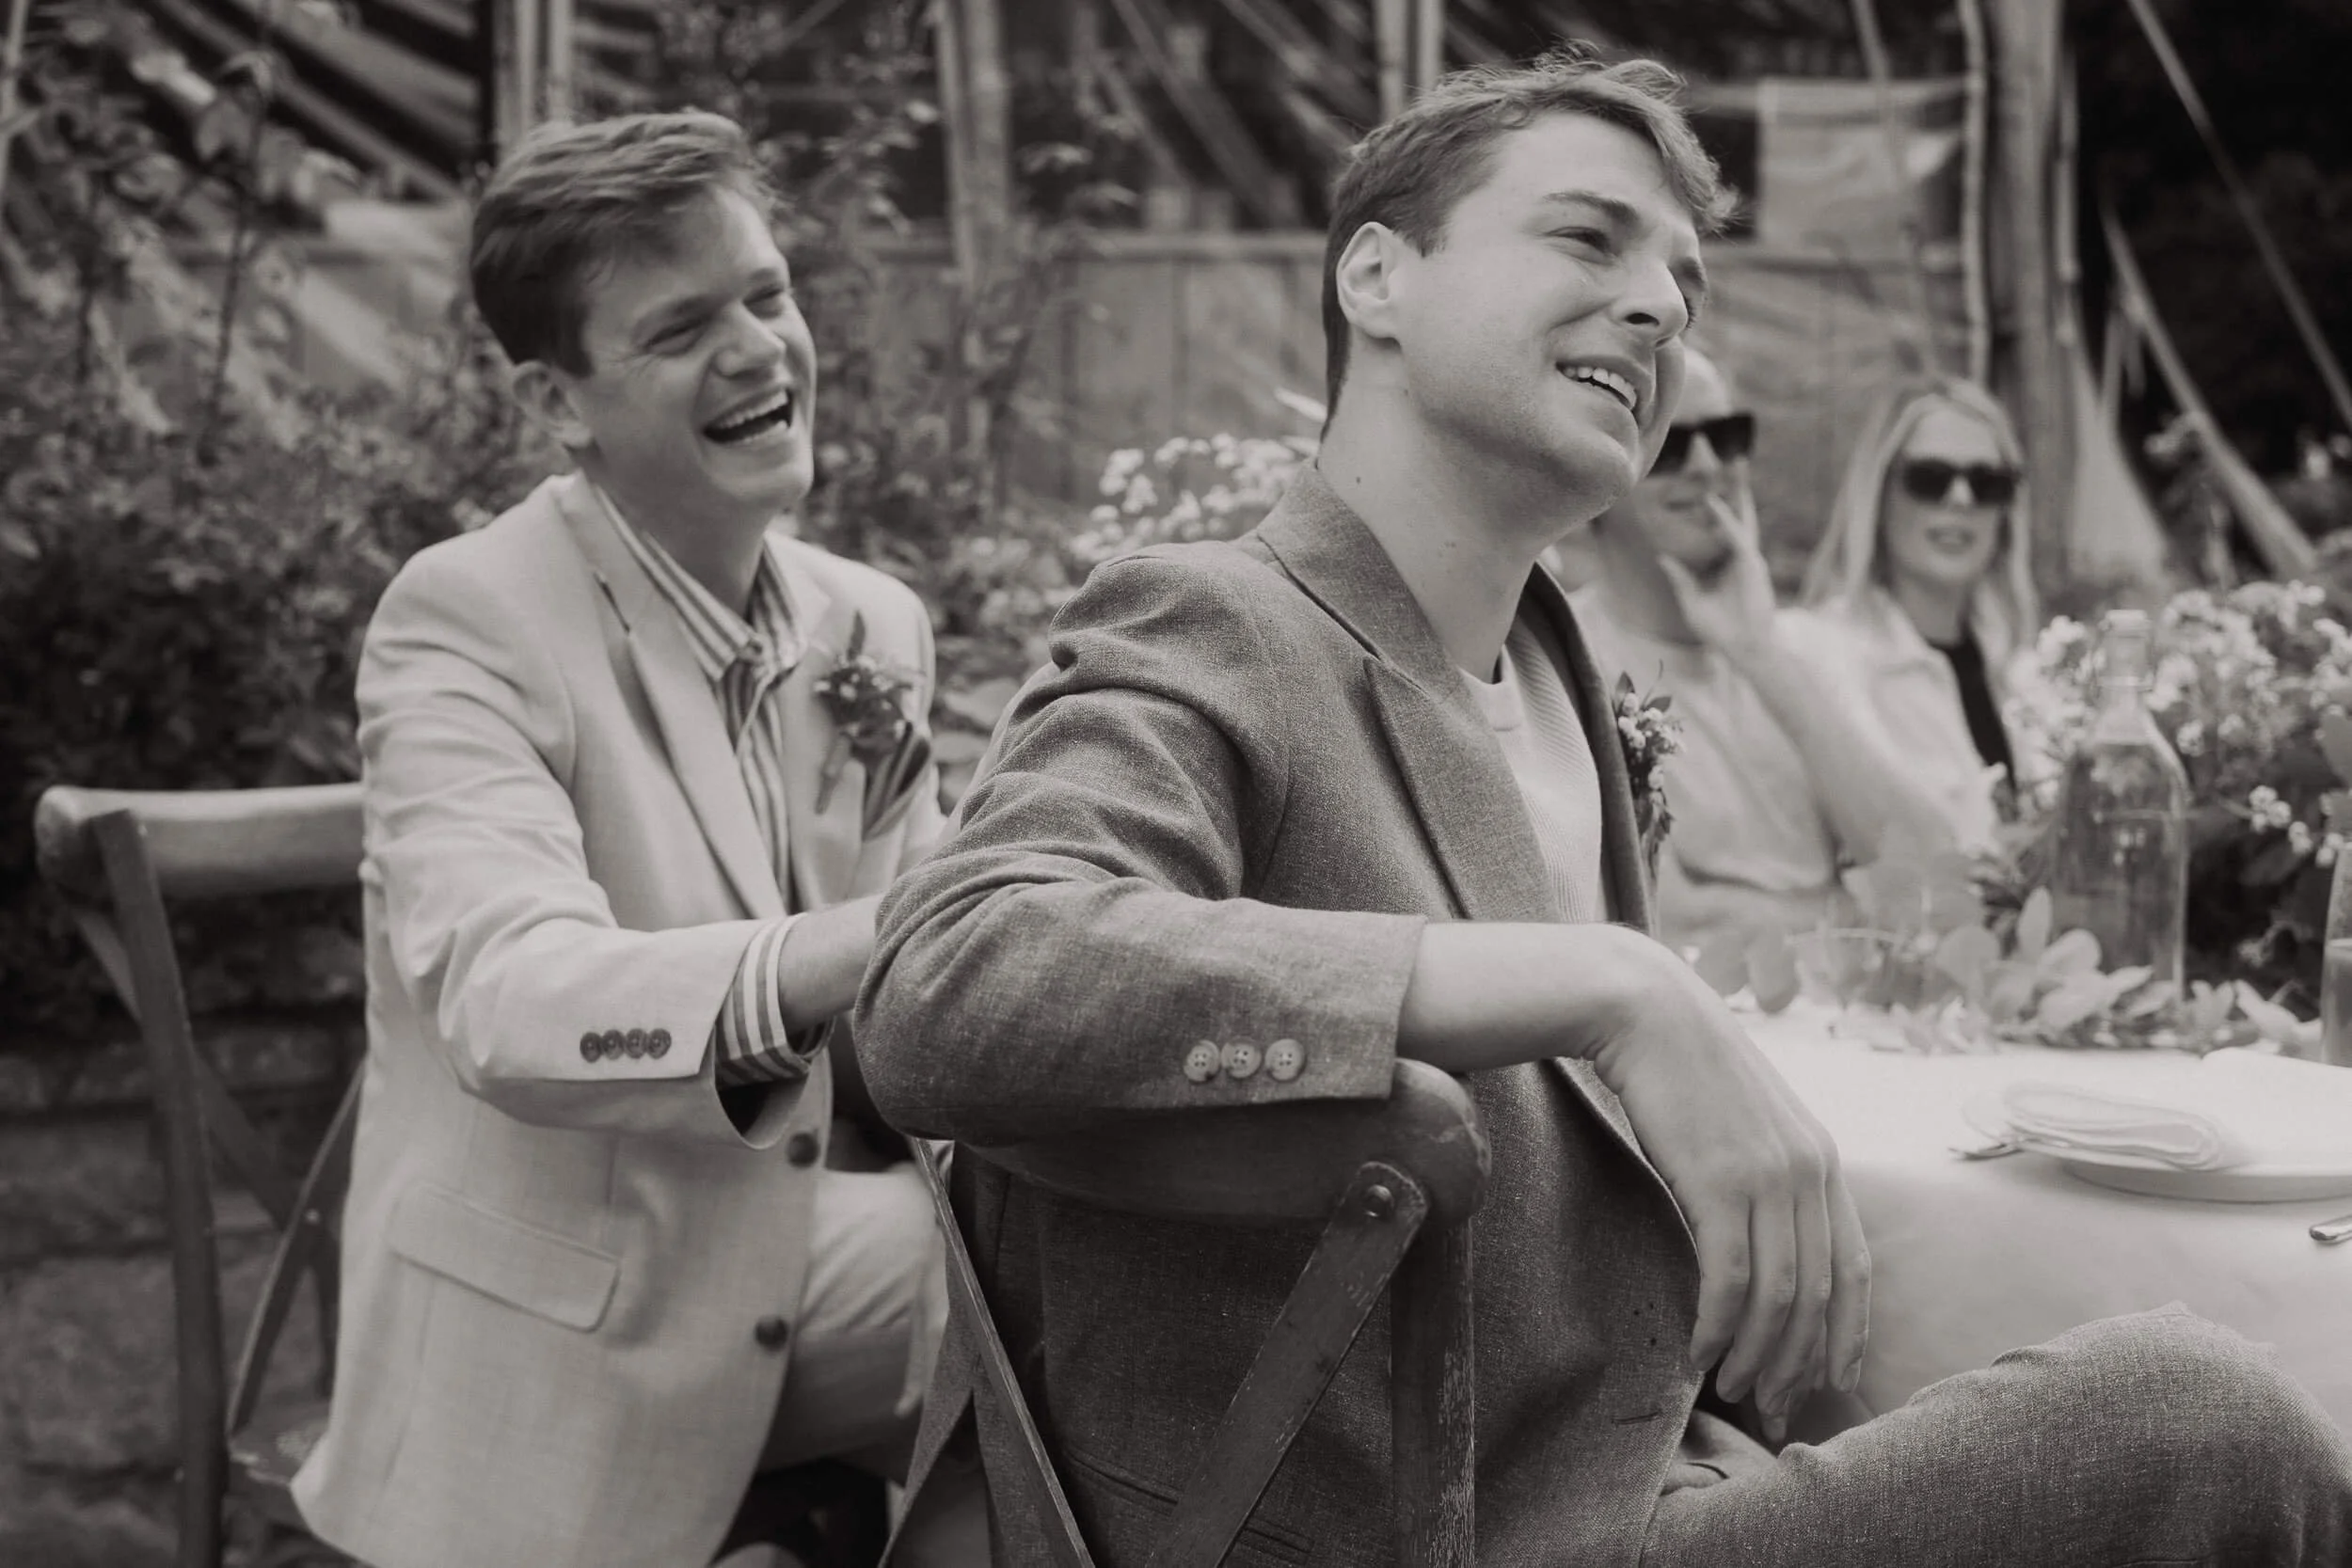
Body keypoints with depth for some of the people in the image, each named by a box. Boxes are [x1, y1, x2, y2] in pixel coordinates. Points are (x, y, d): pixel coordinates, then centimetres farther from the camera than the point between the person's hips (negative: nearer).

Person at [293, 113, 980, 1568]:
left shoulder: (873, 626, 3)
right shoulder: (464, 623, -15)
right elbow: (509, 1002, -31)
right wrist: (861, 947, -47)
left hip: (784, 1268, 6)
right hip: (548, 1375, -6)